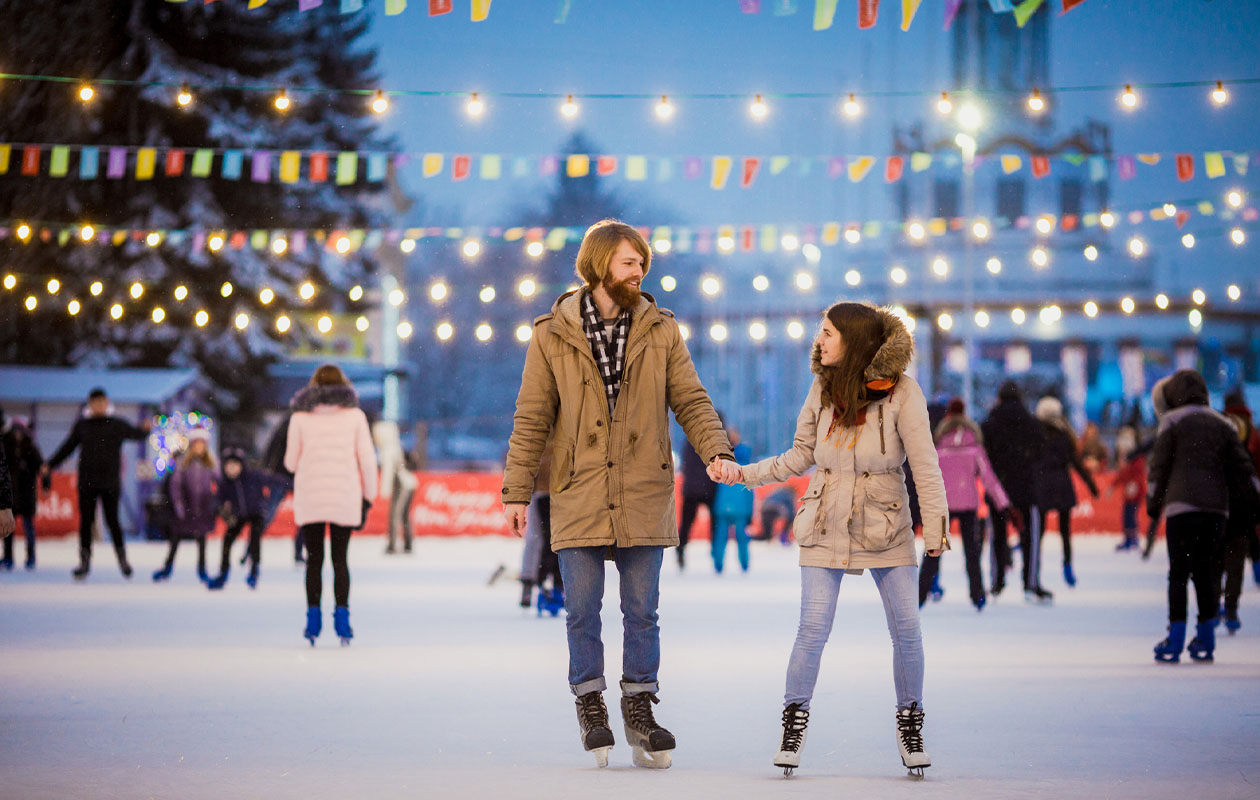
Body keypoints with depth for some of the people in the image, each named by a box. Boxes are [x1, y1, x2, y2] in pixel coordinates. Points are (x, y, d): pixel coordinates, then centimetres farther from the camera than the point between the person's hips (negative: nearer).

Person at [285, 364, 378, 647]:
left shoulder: (300, 416, 2)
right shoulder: (355, 415, 2)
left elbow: (290, 461, 4)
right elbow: (367, 460, 0)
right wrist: (368, 497, 8)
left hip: (309, 496, 0)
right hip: (345, 497, 0)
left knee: (314, 560, 7)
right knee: (340, 559, 7)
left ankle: (313, 618, 0)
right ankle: (342, 618, -1)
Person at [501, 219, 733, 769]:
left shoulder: (660, 331, 5)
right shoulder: (552, 336, 1)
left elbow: (691, 400, 5)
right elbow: (531, 419, 3)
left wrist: (717, 450, -13)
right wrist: (517, 491, 0)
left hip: (643, 496, 1)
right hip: (578, 496, -1)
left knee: (642, 611, 5)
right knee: (582, 610, 4)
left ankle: (640, 711, 15)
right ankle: (591, 709, 16)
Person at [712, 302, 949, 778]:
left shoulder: (901, 392, -9)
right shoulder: (823, 387, 2)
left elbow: (924, 464, -9)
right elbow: (801, 456, 10)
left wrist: (935, 526, -13)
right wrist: (744, 474, 5)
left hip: (886, 528, -2)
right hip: (826, 525, 2)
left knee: (906, 629, -2)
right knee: (813, 628, -7)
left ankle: (910, 721, 17)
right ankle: (795, 720, 9)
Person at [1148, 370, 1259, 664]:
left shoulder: (1172, 421, 3)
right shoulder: (1223, 425, 15)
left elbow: (1159, 466, 3)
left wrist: (1153, 504, 12)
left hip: (1182, 505, -4)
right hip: (1217, 507, 4)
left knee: (1178, 572, -4)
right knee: (1204, 569, 12)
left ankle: (1175, 641, -8)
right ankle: (1205, 641, 12)